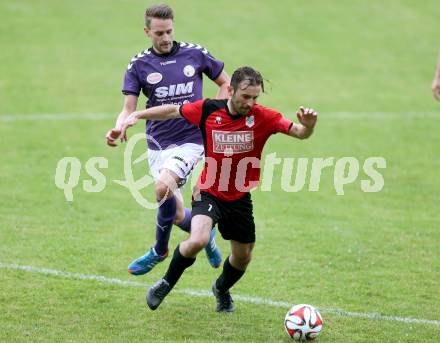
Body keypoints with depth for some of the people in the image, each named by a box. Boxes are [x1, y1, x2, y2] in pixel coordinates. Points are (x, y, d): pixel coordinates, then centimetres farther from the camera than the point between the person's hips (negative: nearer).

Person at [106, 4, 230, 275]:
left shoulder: (195, 54, 1)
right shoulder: (139, 64, 1)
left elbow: (226, 83, 13)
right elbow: (129, 108, -4)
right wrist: (118, 128, -25)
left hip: (190, 139, -3)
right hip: (158, 143, 3)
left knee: (162, 188, -27)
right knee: (177, 215, 2)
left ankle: (160, 250, -5)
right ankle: (206, 233, 36)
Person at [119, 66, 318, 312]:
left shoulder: (263, 117, -13)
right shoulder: (208, 110, -13)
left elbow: (300, 133, -18)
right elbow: (173, 111, 2)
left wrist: (307, 125, -41)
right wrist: (136, 116, -1)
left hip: (240, 198, 3)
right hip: (209, 193, -3)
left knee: (243, 257, 15)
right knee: (198, 240, -29)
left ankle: (222, 289, 49)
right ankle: (167, 283, -2)